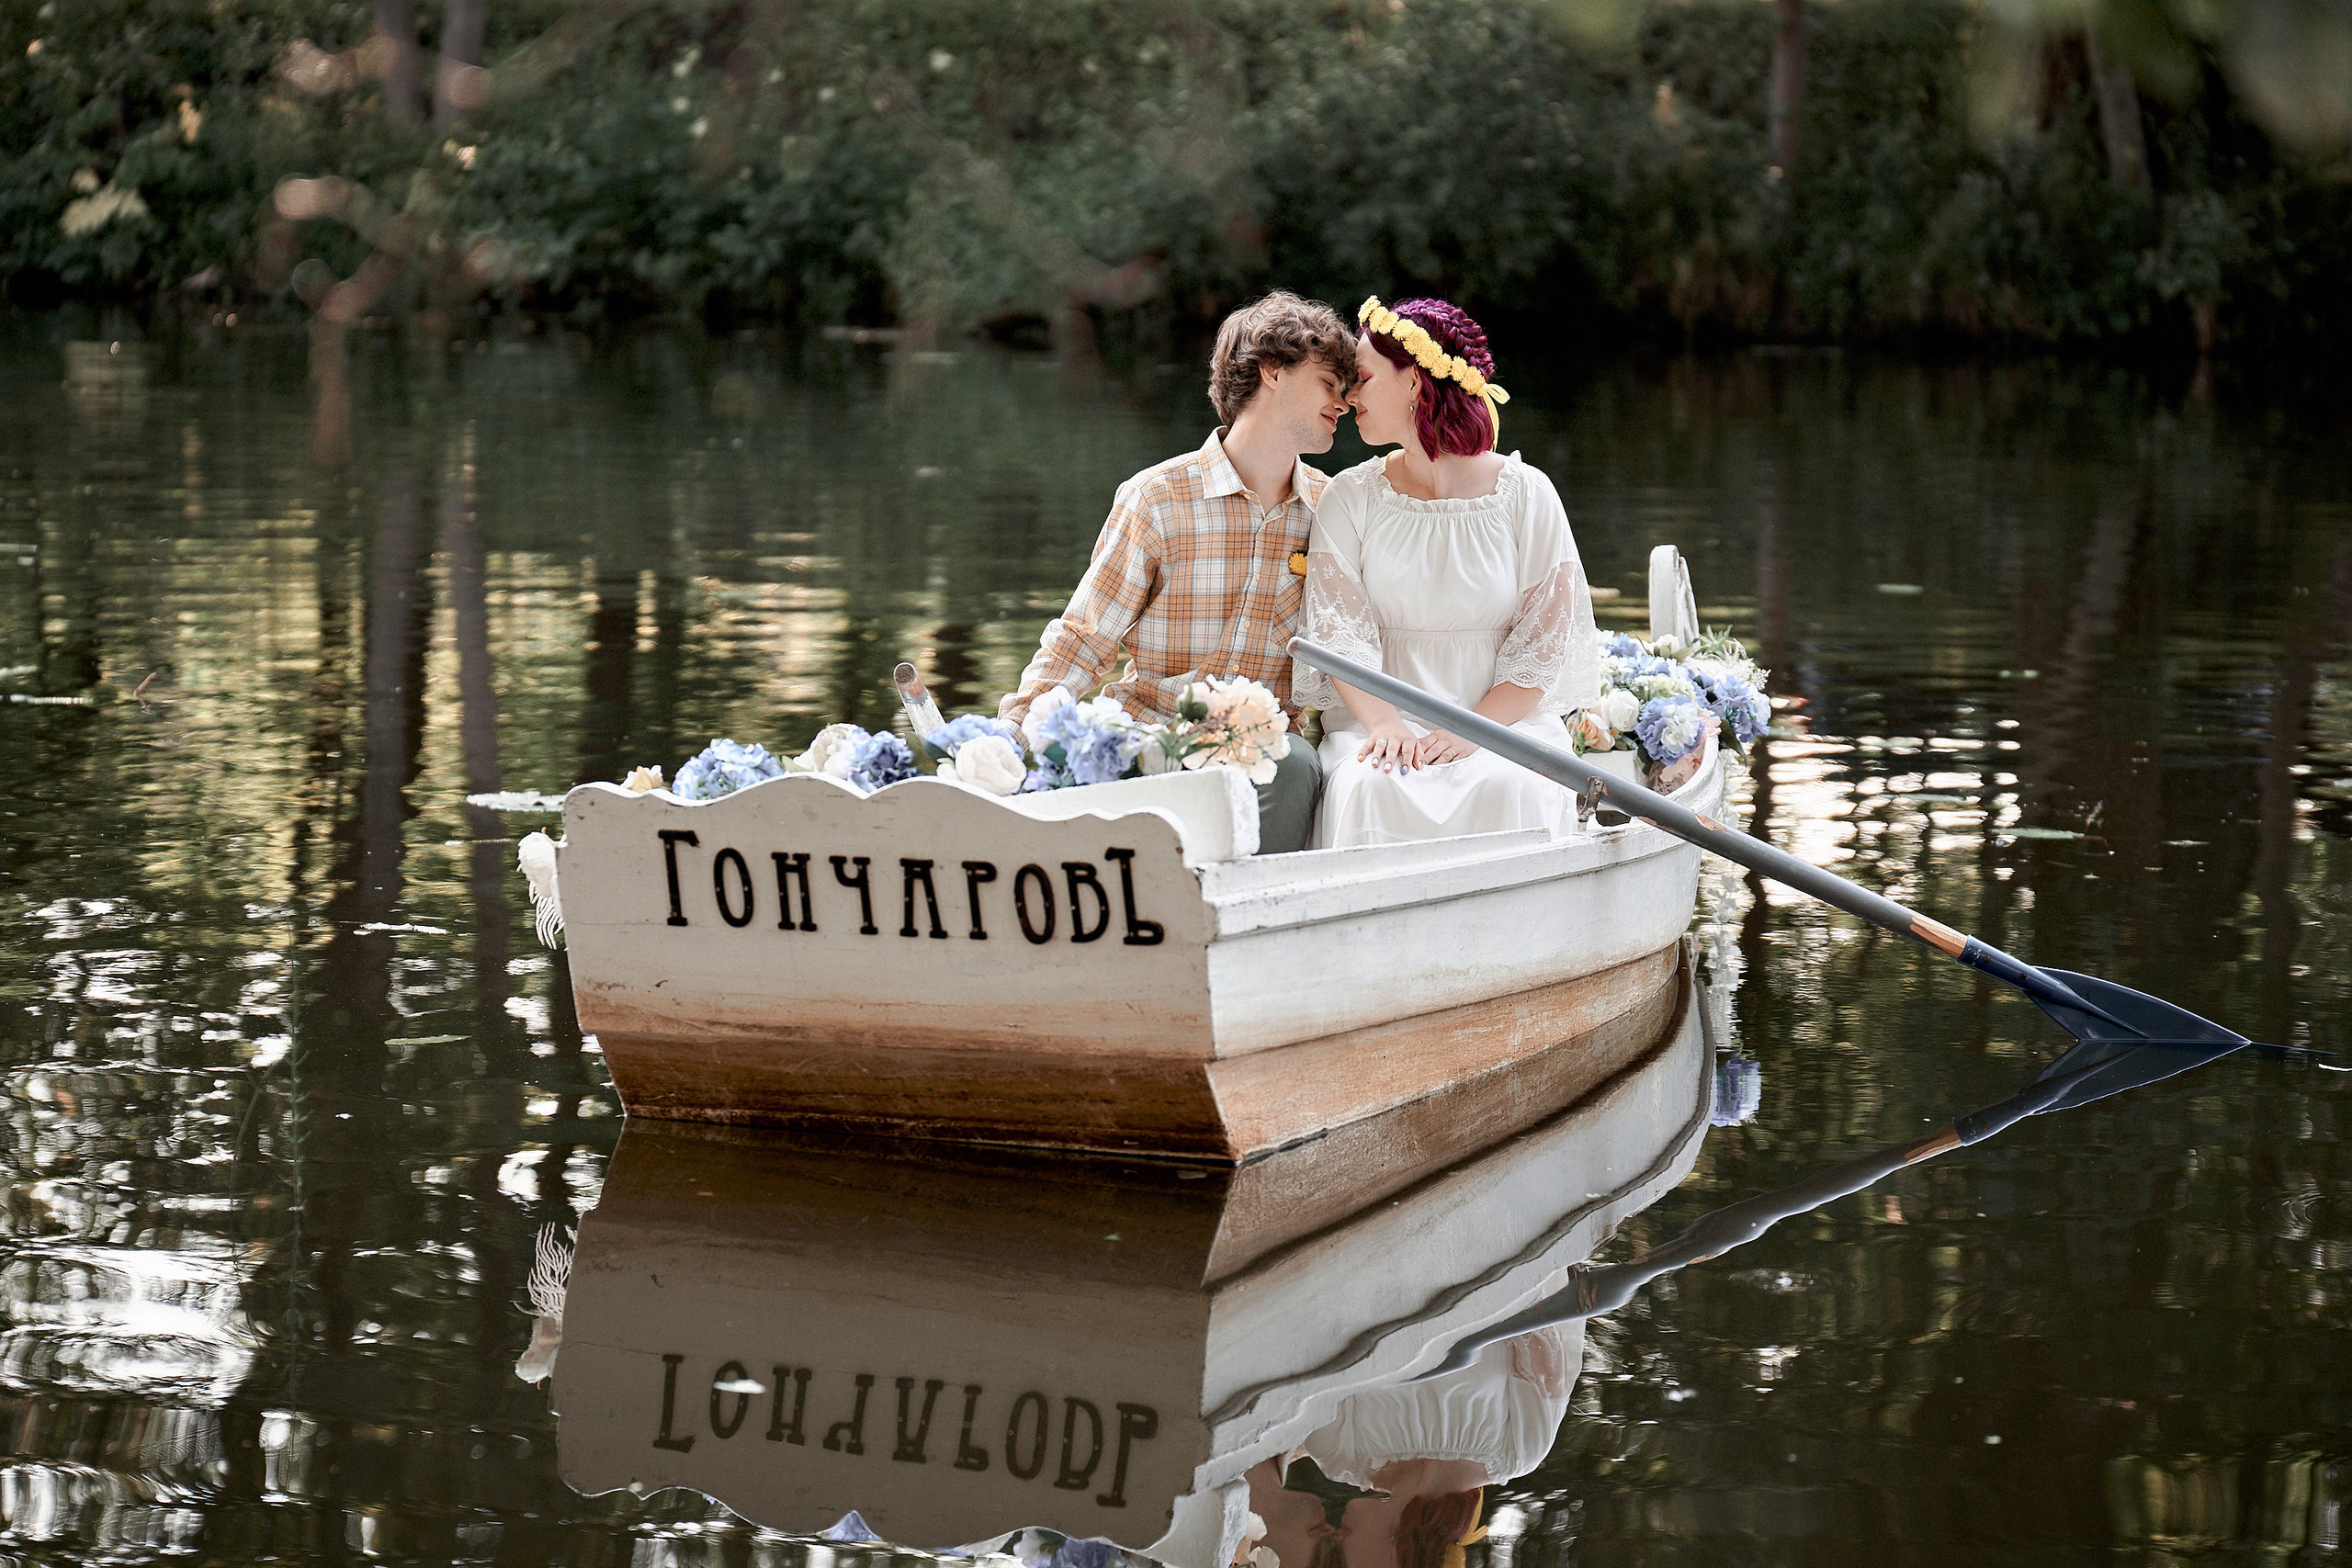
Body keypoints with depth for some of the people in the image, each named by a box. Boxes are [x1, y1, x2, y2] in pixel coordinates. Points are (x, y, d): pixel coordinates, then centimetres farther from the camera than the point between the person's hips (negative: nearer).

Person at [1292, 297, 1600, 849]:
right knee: (1370, 787, -33)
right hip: (1380, 716, 1)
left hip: (1507, 718, -1)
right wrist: (1385, 723, -20)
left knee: (1508, 789, -34)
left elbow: (1543, 648, 0)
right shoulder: (1349, 498, 8)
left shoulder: (1525, 493, 2)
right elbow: (1339, 635, 0)